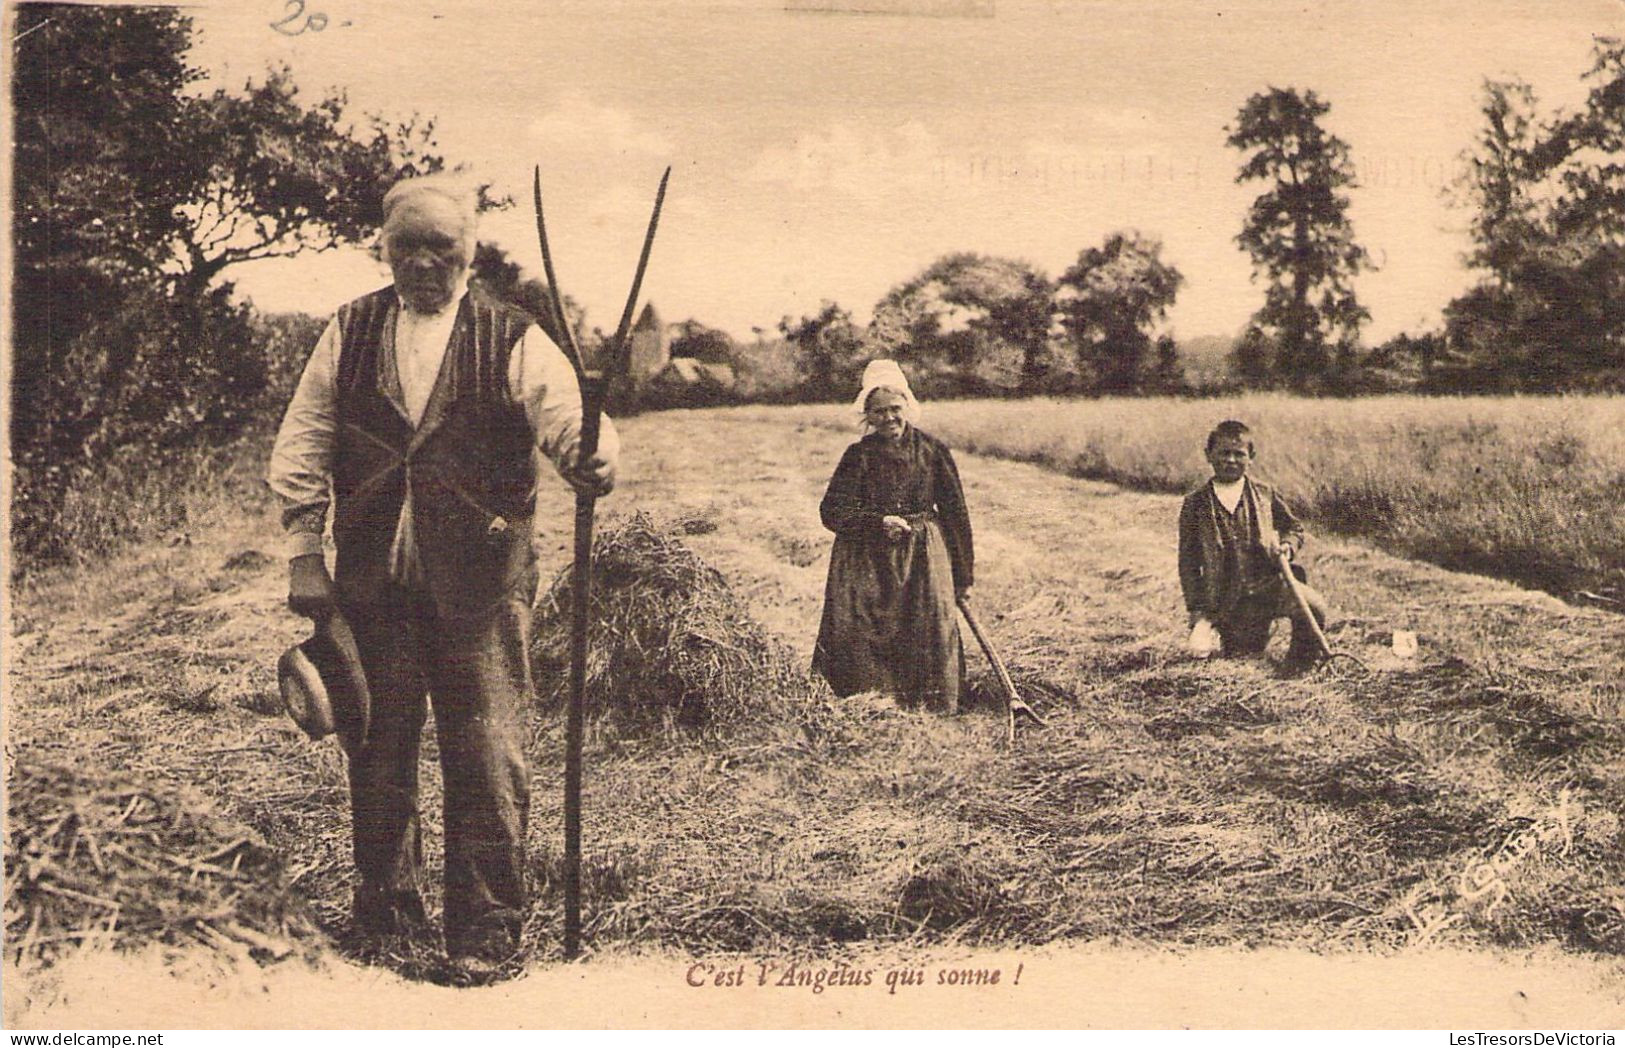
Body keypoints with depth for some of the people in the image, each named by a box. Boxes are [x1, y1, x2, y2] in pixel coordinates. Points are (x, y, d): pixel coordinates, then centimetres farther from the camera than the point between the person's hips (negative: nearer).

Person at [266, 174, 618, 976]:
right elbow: (301, 447, 9)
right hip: (372, 579, 3)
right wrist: (304, 555, 2)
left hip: (480, 584, -2)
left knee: (489, 758, -1)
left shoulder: (512, 341, 2)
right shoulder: (349, 334, 10)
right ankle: (384, 903, 30)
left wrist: (593, 460, -35)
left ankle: (485, 927, 11)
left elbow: (565, 416, -12)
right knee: (377, 750, 12)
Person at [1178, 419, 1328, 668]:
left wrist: (1288, 546, -6)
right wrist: (1198, 612, -3)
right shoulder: (1195, 504, 0)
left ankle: (1299, 664, 1)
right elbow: (1188, 561, 2)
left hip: (1270, 583, 1)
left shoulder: (1265, 495, 5)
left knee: (1314, 606, -24)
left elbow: (1294, 527, 19)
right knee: (1244, 655, -2)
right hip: (1229, 599, -1)